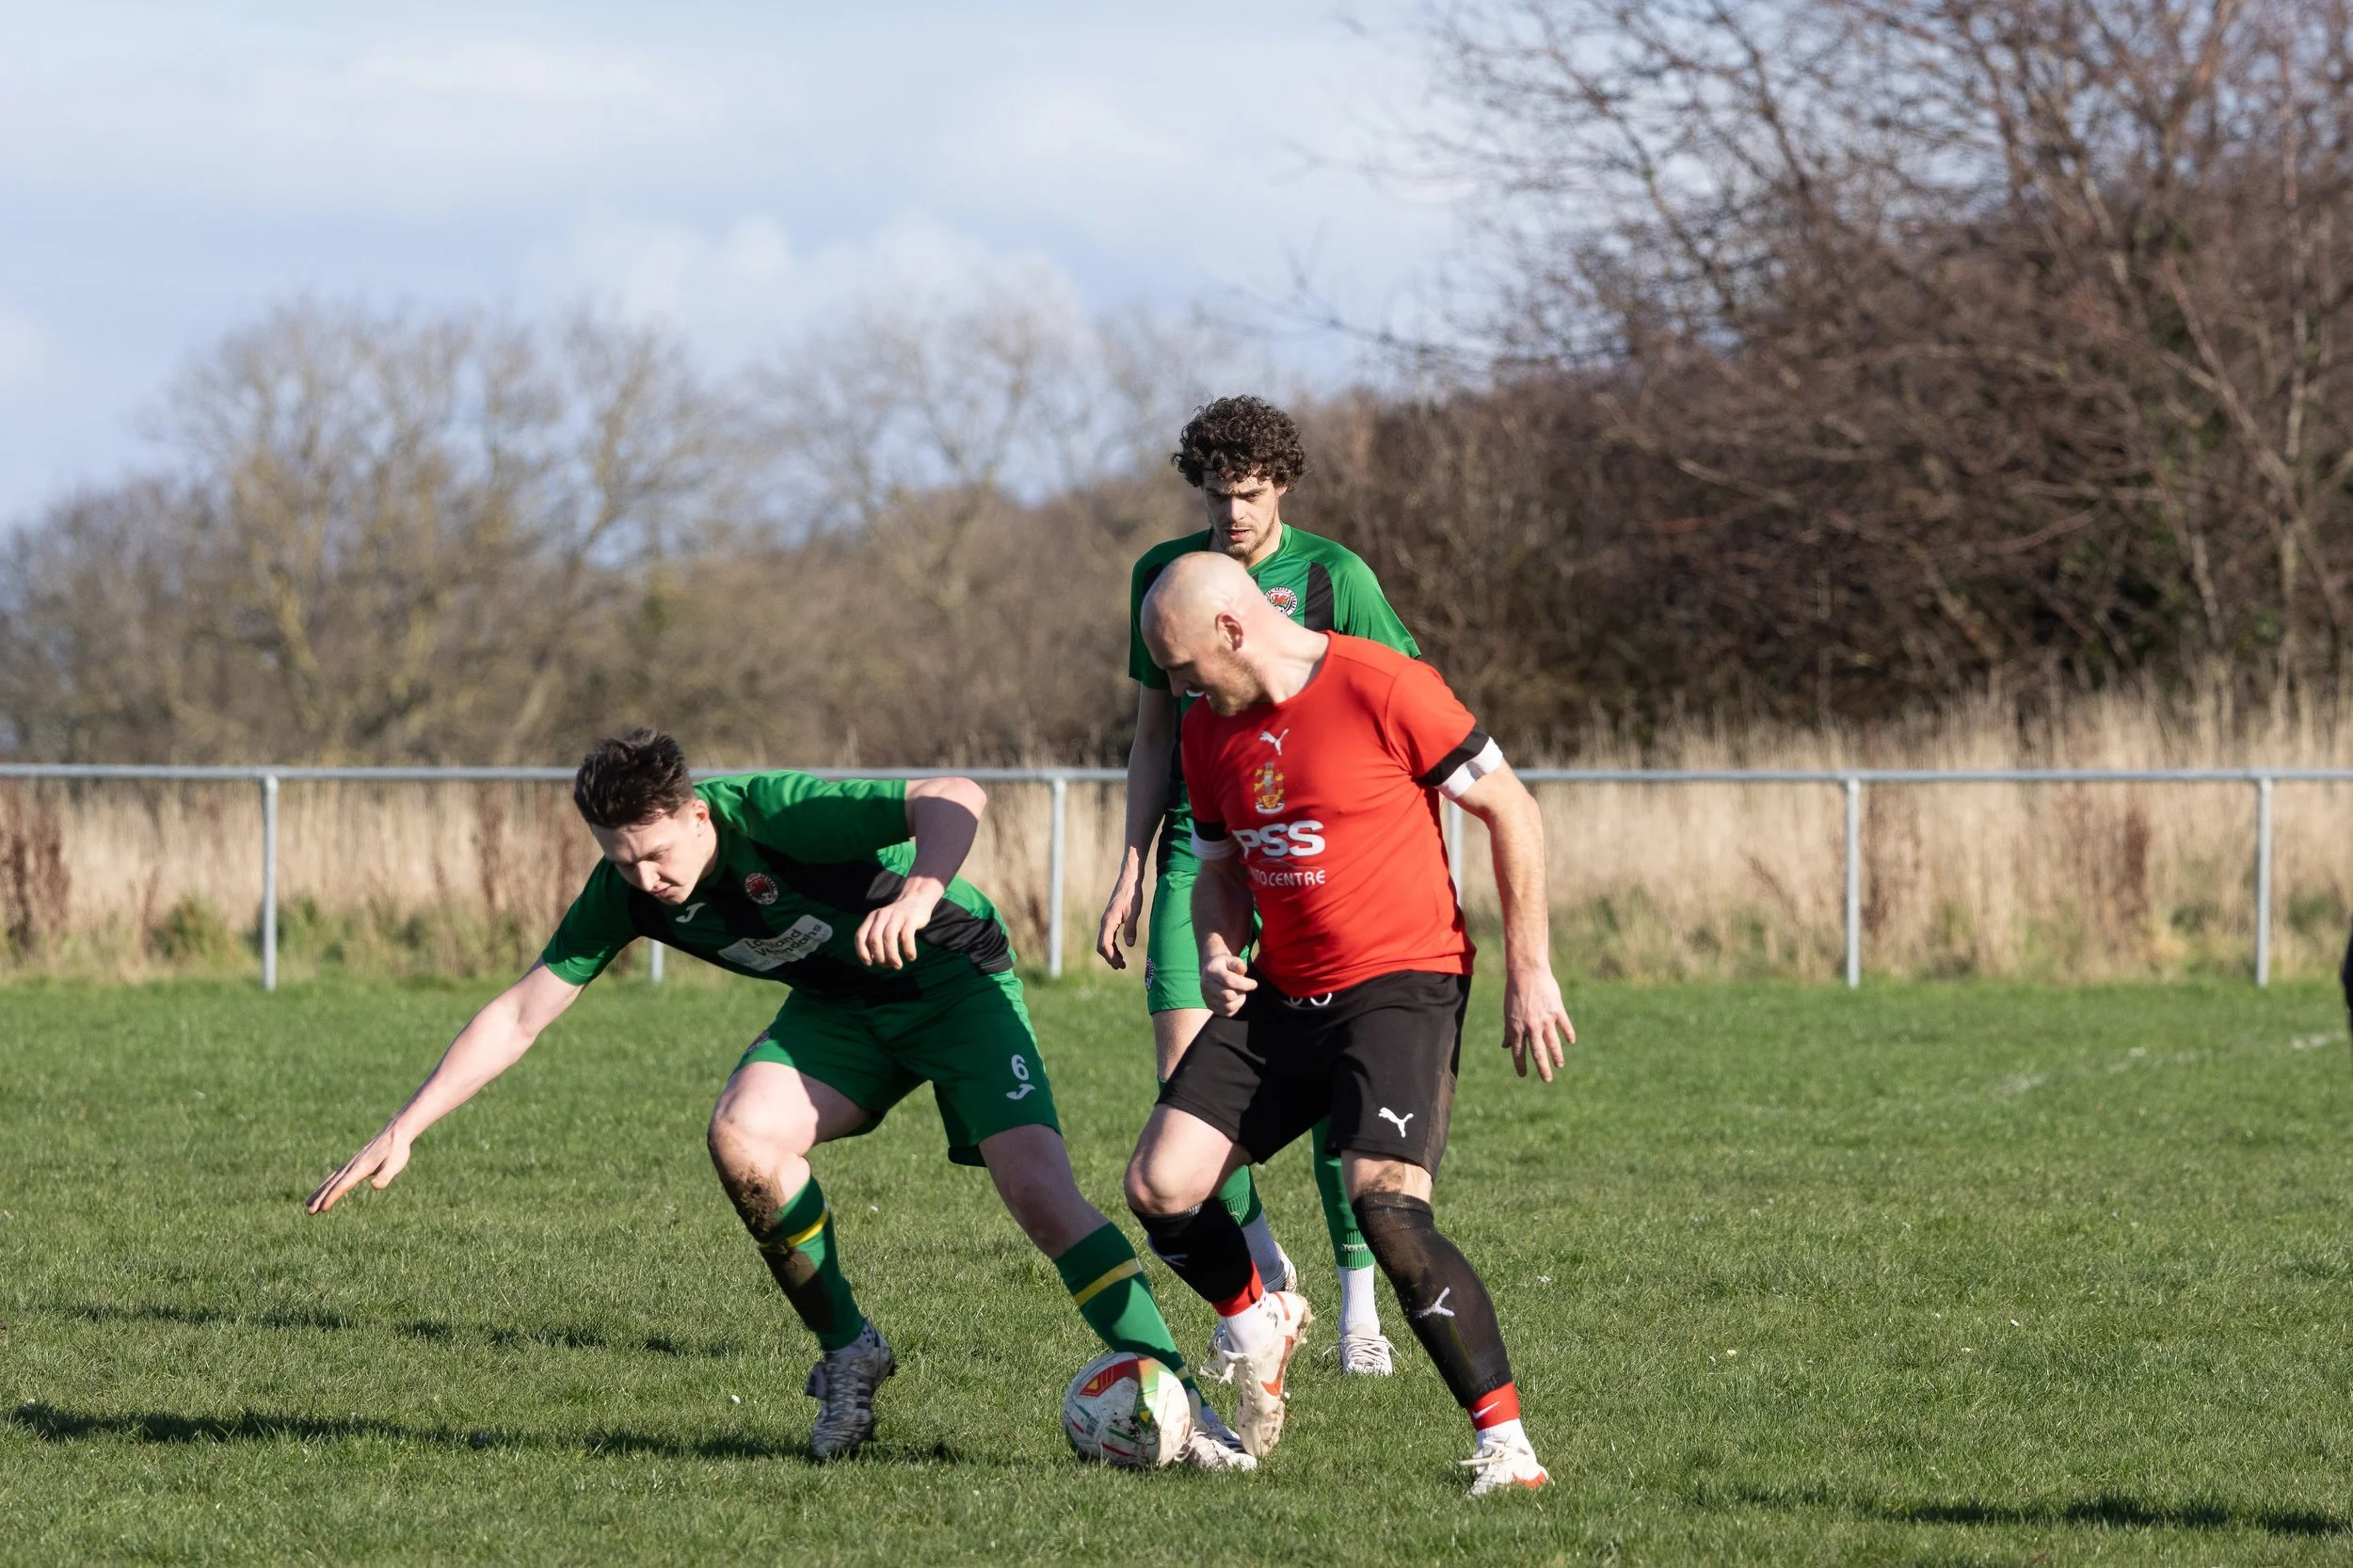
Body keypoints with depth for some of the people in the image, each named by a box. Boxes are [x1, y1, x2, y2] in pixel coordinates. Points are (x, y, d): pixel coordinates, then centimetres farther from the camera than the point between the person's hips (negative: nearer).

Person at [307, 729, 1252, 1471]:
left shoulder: (772, 815, -31)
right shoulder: (625, 891, -14)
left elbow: (955, 799, -39)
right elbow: (519, 1014, -9)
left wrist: (918, 895, -57)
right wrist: (402, 1131, -16)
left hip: (954, 977, -5)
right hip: (839, 1004, 5)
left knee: (1040, 1193, -23)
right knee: (741, 1136, -23)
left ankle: (1178, 1403, -16)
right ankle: (846, 1352, -3)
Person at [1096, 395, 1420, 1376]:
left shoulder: (1333, 577, -4)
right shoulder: (1162, 577, 7)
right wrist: (1132, 868, 11)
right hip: (1200, 845, 3)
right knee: (1187, 1072, -9)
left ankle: (1359, 1303, 6)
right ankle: (1260, 1267, 13)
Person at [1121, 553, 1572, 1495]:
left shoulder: (1383, 689, -14)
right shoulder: (1210, 729, 8)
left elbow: (1511, 812, -8)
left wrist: (1529, 971, -9)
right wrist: (1218, 954, 0)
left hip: (1403, 984, -7)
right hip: (1283, 995, 7)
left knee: (1386, 1204, -25)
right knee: (1159, 1187, -4)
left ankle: (1504, 1443, -18)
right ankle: (1256, 1325, 27)